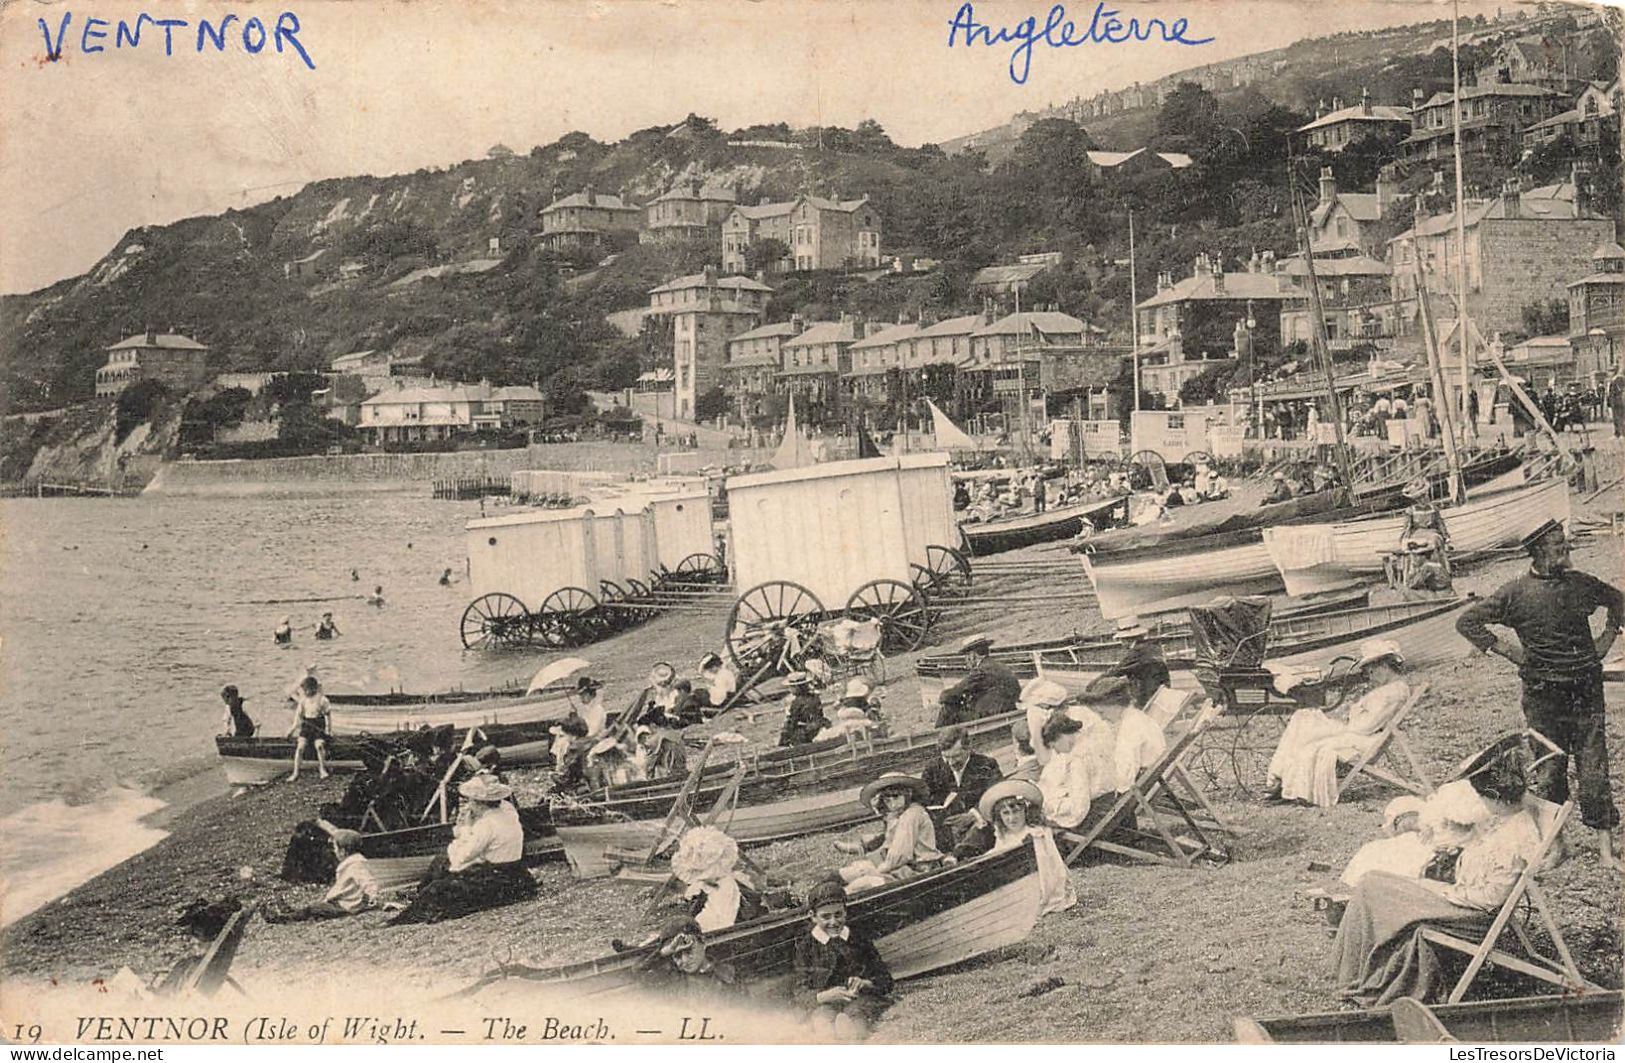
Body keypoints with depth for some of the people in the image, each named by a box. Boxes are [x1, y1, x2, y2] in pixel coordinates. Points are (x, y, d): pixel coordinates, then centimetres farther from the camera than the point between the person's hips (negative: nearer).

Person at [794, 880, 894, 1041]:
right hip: (824, 1004, -1)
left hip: (861, 999, 1)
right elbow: (801, 994, 7)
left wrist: (865, 984, -11)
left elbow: (885, 981, 13)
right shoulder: (806, 945, 12)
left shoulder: (859, 940, 14)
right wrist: (825, 996, -16)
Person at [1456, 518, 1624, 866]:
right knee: (1549, 769, 5)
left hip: (1586, 689, 2)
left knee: (1593, 766, 0)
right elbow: (1467, 621, -3)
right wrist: (1503, 649, -6)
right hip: (1543, 692, -2)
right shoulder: (1516, 593, -6)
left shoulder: (1581, 584, 5)